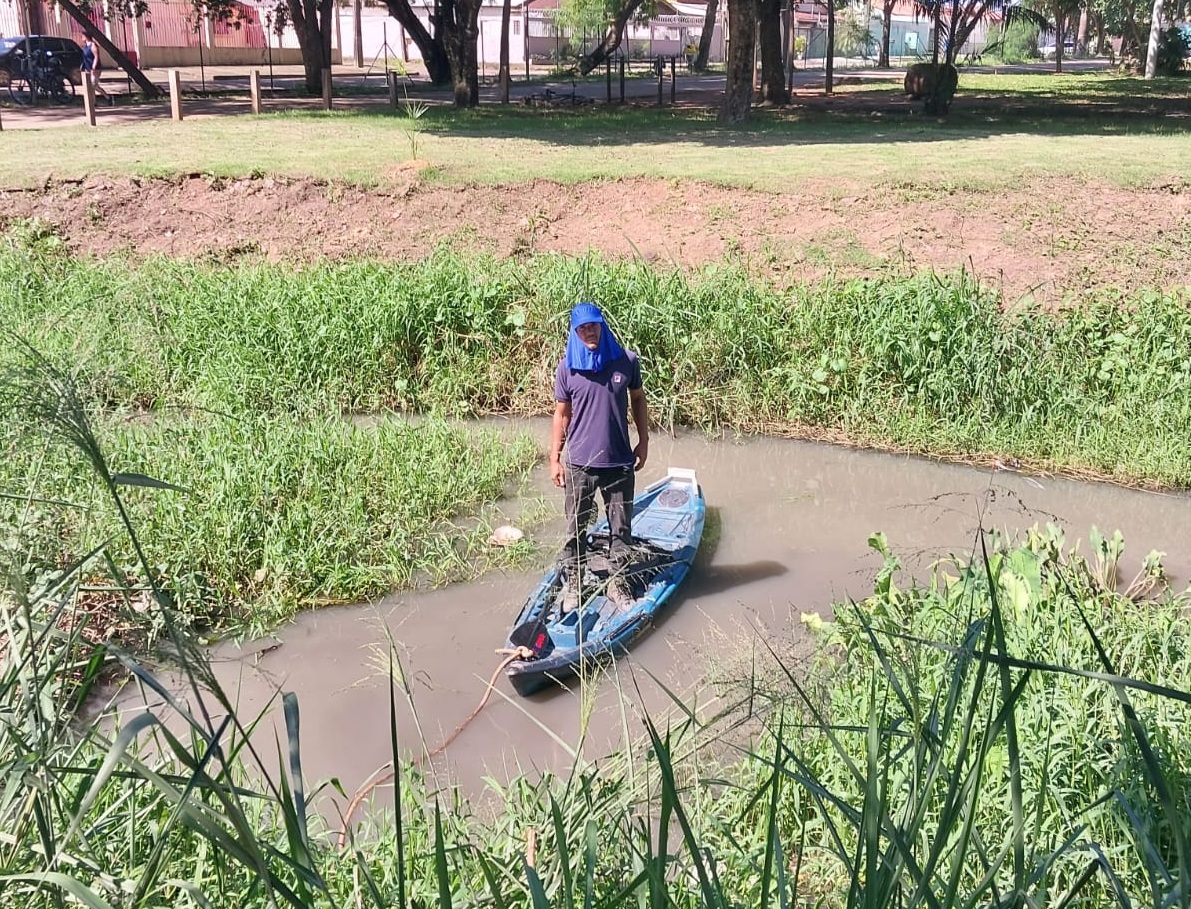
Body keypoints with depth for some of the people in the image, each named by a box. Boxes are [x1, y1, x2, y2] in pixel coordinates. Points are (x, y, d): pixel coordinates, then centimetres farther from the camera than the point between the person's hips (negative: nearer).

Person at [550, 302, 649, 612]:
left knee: (621, 528, 10)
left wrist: (643, 441, 7)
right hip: (580, 464, -1)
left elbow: (638, 400, 10)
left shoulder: (626, 362, -3)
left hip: (619, 462, 1)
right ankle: (573, 584, 22)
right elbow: (561, 415, 2)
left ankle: (616, 583, 25)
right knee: (576, 529, 8)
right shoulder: (567, 368, -4)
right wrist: (554, 459, 1)